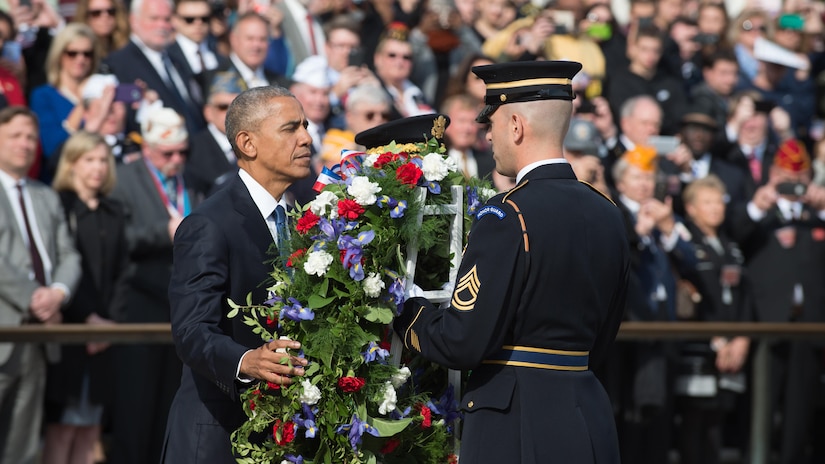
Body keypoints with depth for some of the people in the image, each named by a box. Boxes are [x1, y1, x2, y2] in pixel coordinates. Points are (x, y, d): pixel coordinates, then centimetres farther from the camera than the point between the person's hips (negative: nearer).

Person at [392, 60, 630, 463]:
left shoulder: (508, 217, -15)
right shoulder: (607, 216, 8)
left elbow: (463, 343, -16)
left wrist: (405, 312, 1)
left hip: (515, 429, -7)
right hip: (591, 420, 8)